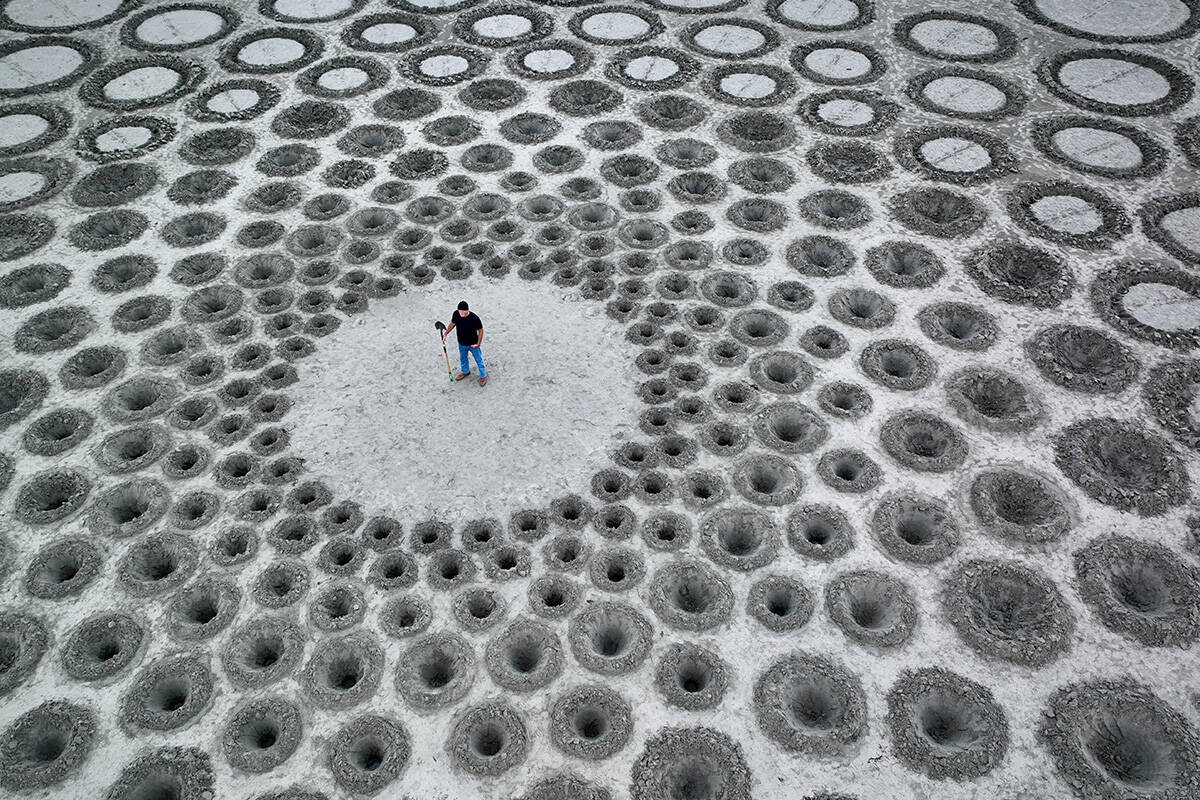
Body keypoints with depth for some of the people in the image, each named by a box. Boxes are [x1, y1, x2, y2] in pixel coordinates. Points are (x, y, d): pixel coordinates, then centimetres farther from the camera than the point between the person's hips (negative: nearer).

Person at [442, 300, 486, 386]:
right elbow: (452, 324, 3)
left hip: (473, 344, -5)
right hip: (461, 344, 5)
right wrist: (445, 334, -2)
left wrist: (478, 343, -20)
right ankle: (465, 372, 56)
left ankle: (483, 376, 39)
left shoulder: (474, 318, -32)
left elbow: (480, 330, -18)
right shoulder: (455, 314, -19)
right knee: (462, 359, 28)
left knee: (479, 360, 16)